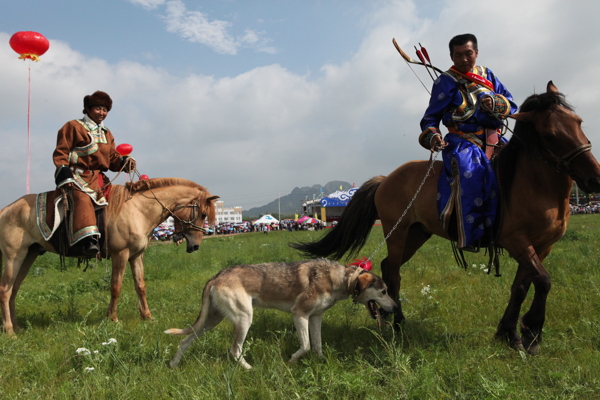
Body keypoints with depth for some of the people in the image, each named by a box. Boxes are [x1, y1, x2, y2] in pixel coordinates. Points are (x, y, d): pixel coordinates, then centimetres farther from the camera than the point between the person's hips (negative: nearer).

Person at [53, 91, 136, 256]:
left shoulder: (106, 133, 22)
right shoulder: (74, 127, 3)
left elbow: (113, 158, 19)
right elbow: (60, 153, -2)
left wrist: (125, 162, -4)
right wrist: (64, 176, -16)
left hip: (99, 178, 7)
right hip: (78, 177, -7)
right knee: (83, 199, -31)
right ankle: (86, 240, -44)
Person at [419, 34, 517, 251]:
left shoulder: (487, 75, 17)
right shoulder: (447, 81, 3)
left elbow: (512, 104, 11)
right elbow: (431, 117, 1)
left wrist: (496, 103, -13)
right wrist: (431, 136, -21)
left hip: (492, 141, 6)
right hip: (463, 142, -6)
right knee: (470, 173, -35)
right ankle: (469, 237, -33)